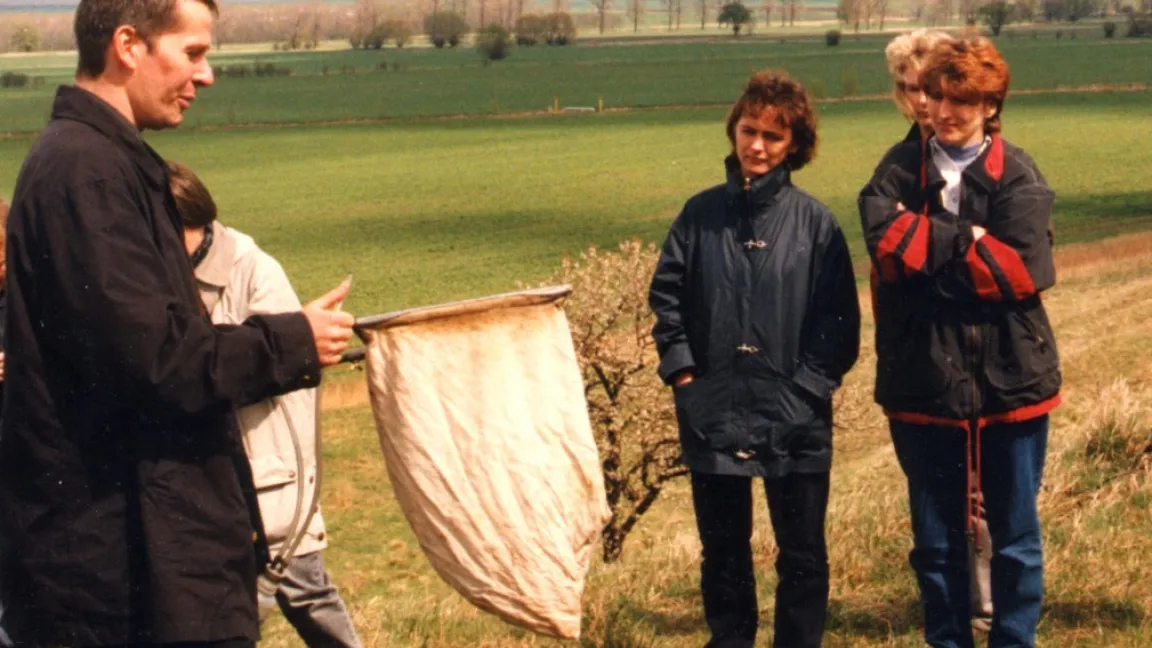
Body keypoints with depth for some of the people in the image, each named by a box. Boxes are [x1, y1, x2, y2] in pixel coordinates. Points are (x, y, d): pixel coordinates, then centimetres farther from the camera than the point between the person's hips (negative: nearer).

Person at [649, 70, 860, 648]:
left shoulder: (814, 221, -1)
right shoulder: (701, 214, 3)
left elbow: (840, 318, -2)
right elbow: (666, 295, 5)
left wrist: (811, 384, -10)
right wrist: (681, 370, -3)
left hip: (795, 423, -2)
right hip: (713, 416, 2)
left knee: (802, 553, 6)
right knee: (723, 549, 13)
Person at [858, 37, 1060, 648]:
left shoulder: (1018, 176, -1)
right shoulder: (901, 167, 3)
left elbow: (1023, 271, -15)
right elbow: (887, 244, -14)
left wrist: (928, 239, -12)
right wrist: (971, 242, -14)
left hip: (1009, 381, -1)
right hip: (925, 383, 1)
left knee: (1016, 535, 9)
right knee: (935, 539, 11)